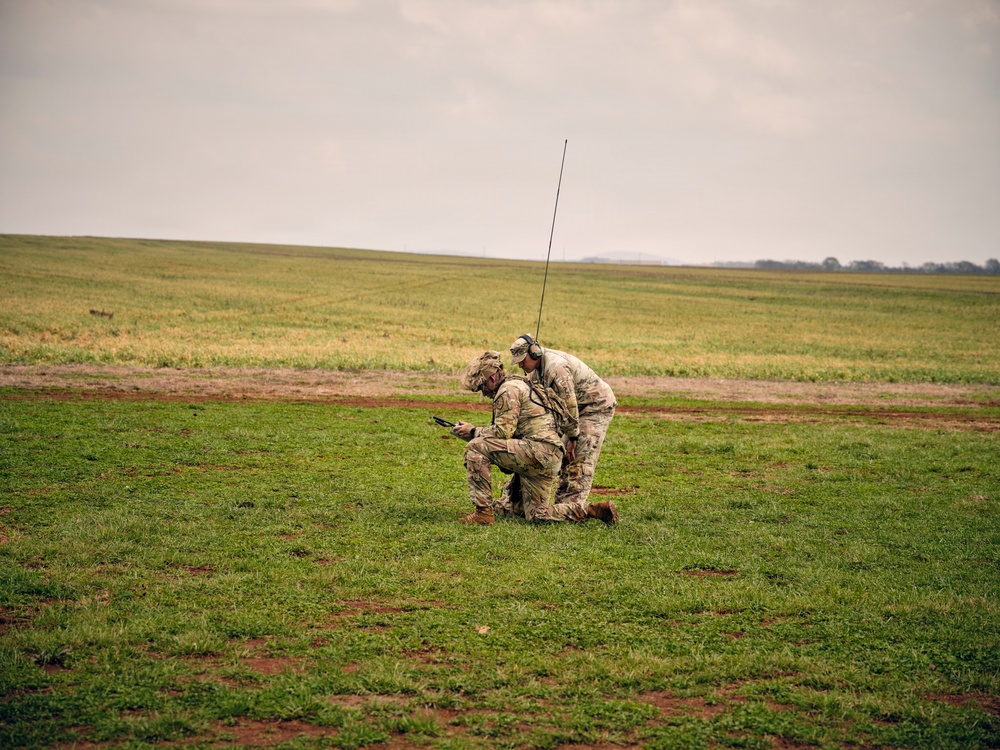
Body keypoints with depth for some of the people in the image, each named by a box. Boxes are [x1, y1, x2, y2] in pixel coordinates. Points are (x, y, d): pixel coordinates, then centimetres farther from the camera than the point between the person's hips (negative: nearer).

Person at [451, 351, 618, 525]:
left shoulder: (508, 389, -5)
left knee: (476, 447, -13)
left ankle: (484, 511, -13)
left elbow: (502, 432, -12)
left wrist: (473, 431, 0)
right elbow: (507, 434, 26)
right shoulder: (519, 386, 27)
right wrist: (473, 432, 19)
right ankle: (594, 510, 10)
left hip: (537, 450, -10)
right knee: (536, 515, 15)